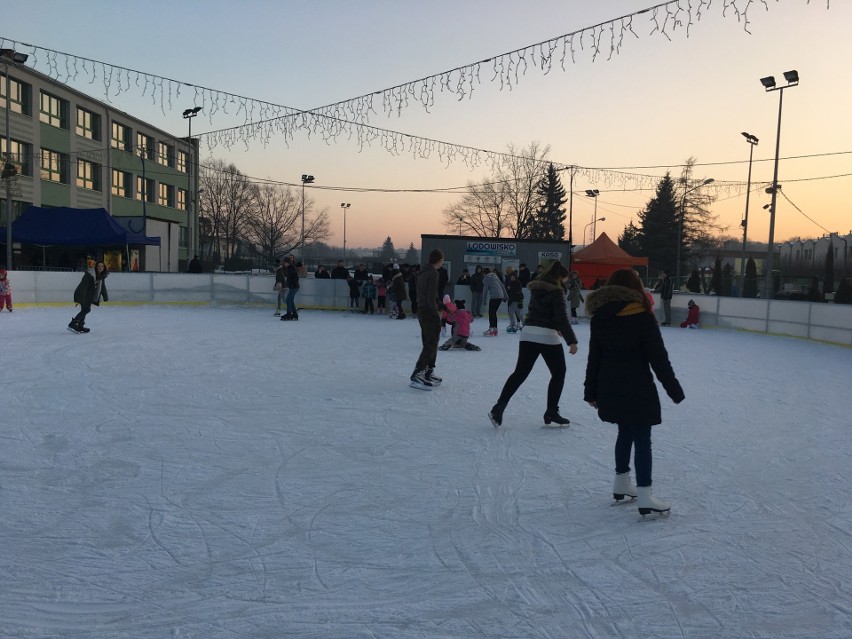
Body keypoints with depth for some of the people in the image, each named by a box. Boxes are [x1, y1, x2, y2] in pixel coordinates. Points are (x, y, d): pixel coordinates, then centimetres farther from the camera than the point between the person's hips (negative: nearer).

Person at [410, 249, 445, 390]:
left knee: (429, 344, 17)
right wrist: (436, 316, -18)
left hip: (421, 311, 10)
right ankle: (417, 375, -8)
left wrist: (441, 304, 26)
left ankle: (429, 373, 25)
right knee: (431, 345, -6)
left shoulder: (422, 272, 12)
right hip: (429, 313, -10)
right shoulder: (433, 273, -16)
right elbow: (431, 297, -21)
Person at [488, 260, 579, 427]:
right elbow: (562, 318, -15)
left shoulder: (536, 288, 14)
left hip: (528, 333, 7)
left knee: (520, 372, 6)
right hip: (547, 337, -6)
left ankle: (499, 407, -6)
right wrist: (572, 341, -13)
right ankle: (551, 413, 12)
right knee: (558, 373, 11)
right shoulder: (556, 292, -9)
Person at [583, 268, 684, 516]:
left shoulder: (600, 317, 2)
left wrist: (591, 391, 15)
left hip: (610, 387, 6)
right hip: (637, 388, -6)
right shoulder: (643, 317, -13)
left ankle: (621, 483, 31)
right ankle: (644, 496, 1)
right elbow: (658, 357, -12)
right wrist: (675, 390, -4)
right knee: (642, 440, 0)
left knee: (625, 432, 21)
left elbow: (594, 357, 7)